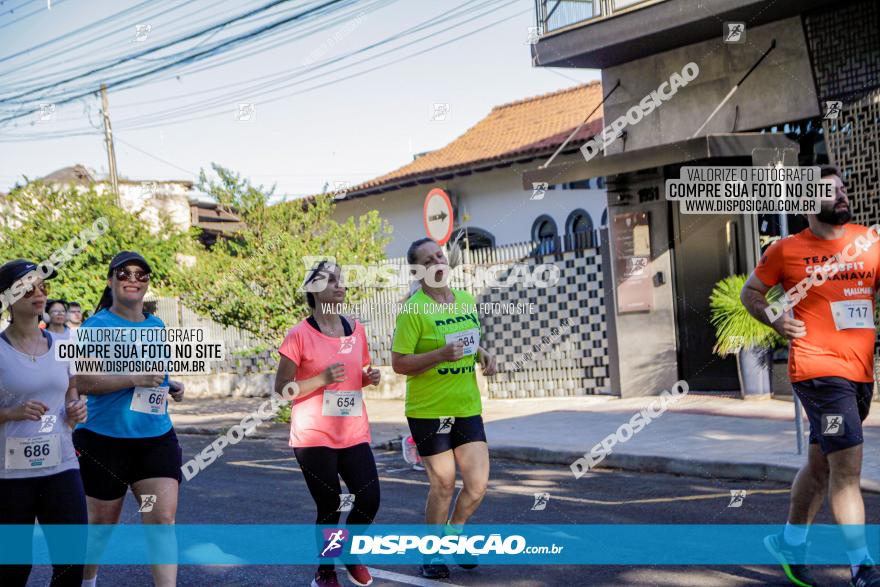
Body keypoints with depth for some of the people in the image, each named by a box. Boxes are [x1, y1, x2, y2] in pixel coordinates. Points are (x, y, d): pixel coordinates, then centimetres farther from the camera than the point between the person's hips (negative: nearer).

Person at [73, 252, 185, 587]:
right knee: (101, 523, 11)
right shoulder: (96, 325, -8)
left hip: (157, 439, 4)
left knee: (163, 519, -8)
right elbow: (81, 381, -18)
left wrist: (171, 387, 5)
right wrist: (134, 379, -26)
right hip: (105, 441, -4)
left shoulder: (157, 327, 11)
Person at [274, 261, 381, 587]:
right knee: (329, 507, -2)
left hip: (354, 434, 5)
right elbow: (281, 387, -8)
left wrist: (371, 377, -2)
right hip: (314, 437, -5)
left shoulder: (356, 330, 7)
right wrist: (322, 379, -20)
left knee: (369, 500, -2)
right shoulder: (300, 335, -9)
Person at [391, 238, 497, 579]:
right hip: (428, 410, -5)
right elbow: (398, 363, -14)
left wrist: (483, 355, 0)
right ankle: (433, 553, 24)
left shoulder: (467, 300, 7)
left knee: (478, 484, 1)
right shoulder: (413, 310, -13)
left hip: (467, 407, 5)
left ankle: (453, 533, 30)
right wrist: (441, 354, -26)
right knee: (443, 484, 2)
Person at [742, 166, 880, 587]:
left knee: (821, 464, 16)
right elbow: (750, 292, 11)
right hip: (819, 370, -5)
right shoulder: (786, 250, 0)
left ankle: (790, 543, 32)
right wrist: (775, 320, -6)